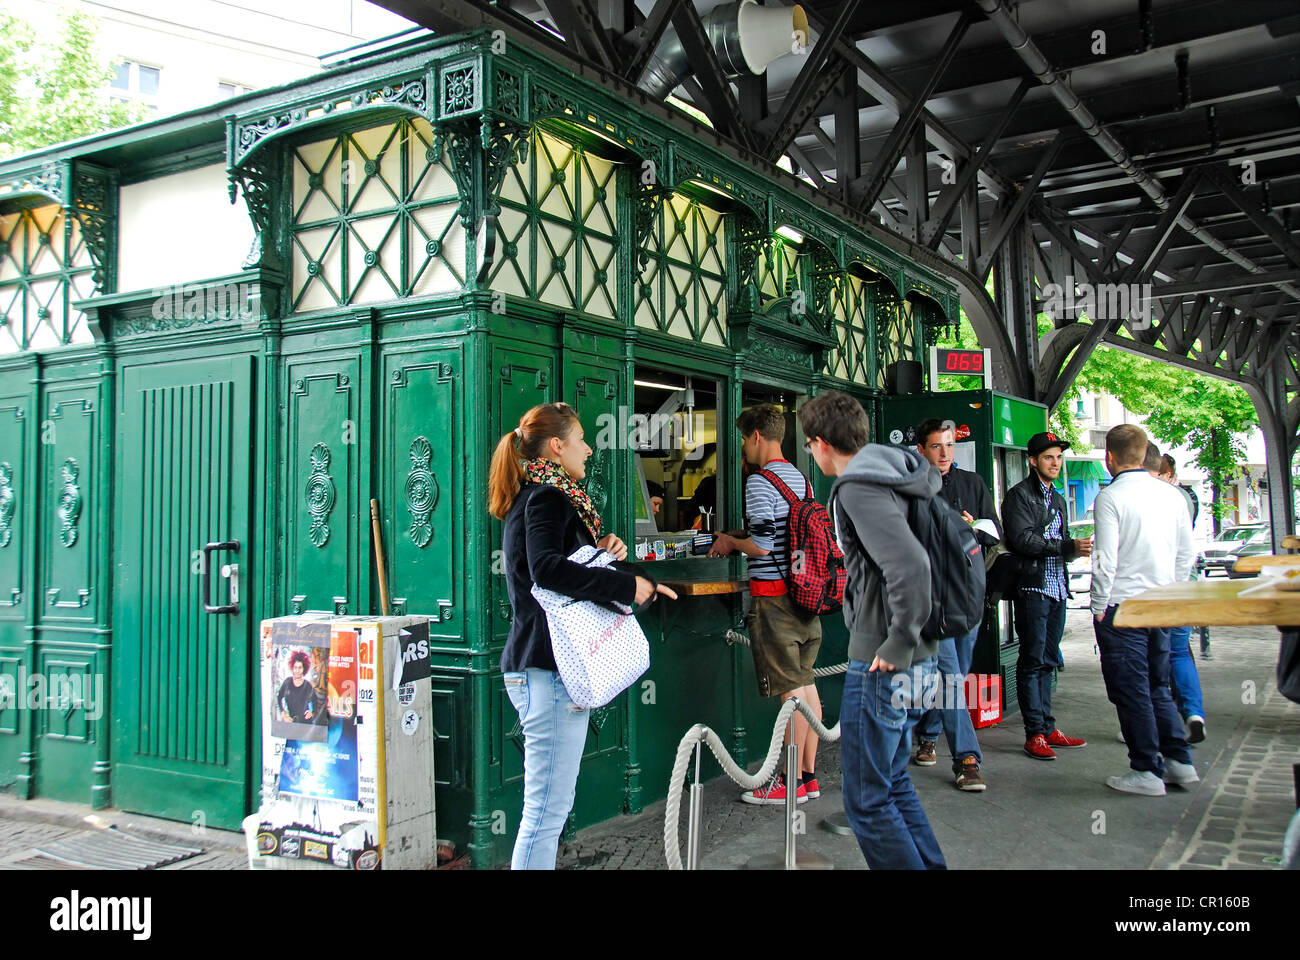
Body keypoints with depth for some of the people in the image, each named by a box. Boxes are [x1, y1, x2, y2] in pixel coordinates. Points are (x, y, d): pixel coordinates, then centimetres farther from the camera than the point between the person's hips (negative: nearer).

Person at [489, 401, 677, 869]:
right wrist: (626, 584, -24)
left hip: (539, 662, 11)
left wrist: (603, 551, 5)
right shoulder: (548, 497, -11)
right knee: (548, 807, -7)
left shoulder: (535, 495, 20)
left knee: (550, 805, 17)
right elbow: (547, 568, -29)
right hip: (549, 668, -11)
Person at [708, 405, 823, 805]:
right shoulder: (801, 479, 14)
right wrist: (741, 540, 22)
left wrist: (730, 542, 1)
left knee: (790, 689, -4)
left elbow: (762, 545, -18)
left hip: (774, 596, -9)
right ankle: (809, 774, 19)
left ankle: (793, 782, 3)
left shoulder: (760, 481, -13)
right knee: (806, 683, 12)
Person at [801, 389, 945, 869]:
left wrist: (899, 645, -21)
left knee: (868, 802, 2)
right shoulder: (897, 476, 12)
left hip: (882, 666, -10)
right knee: (892, 781, 23)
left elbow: (910, 565, -32)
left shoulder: (857, 488, -17)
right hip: (919, 660, 10)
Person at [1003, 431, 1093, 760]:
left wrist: (1077, 548, 1)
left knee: (1047, 661, 12)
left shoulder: (1057, 499, 21)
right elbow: (1023, 540, -17)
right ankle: (1035, 733, -1)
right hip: (1033, 588, -8)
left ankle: (1047, 728, 17)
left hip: (1057, 589, 8)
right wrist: (1069, 547, -17)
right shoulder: (1019, 495, -5)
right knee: (1033, 660, -5)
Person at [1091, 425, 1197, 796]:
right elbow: (1186, 555, 10)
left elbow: (1105, 559, -16)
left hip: (1122, 608, -6)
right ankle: (1178, 760, 20)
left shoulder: (1111, 497, -13)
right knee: (1158, 686, 18)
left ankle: (1146, 771, 7)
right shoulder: (1171, 495, 5)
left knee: (1131, 689, 3)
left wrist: (1099, 607, -6)